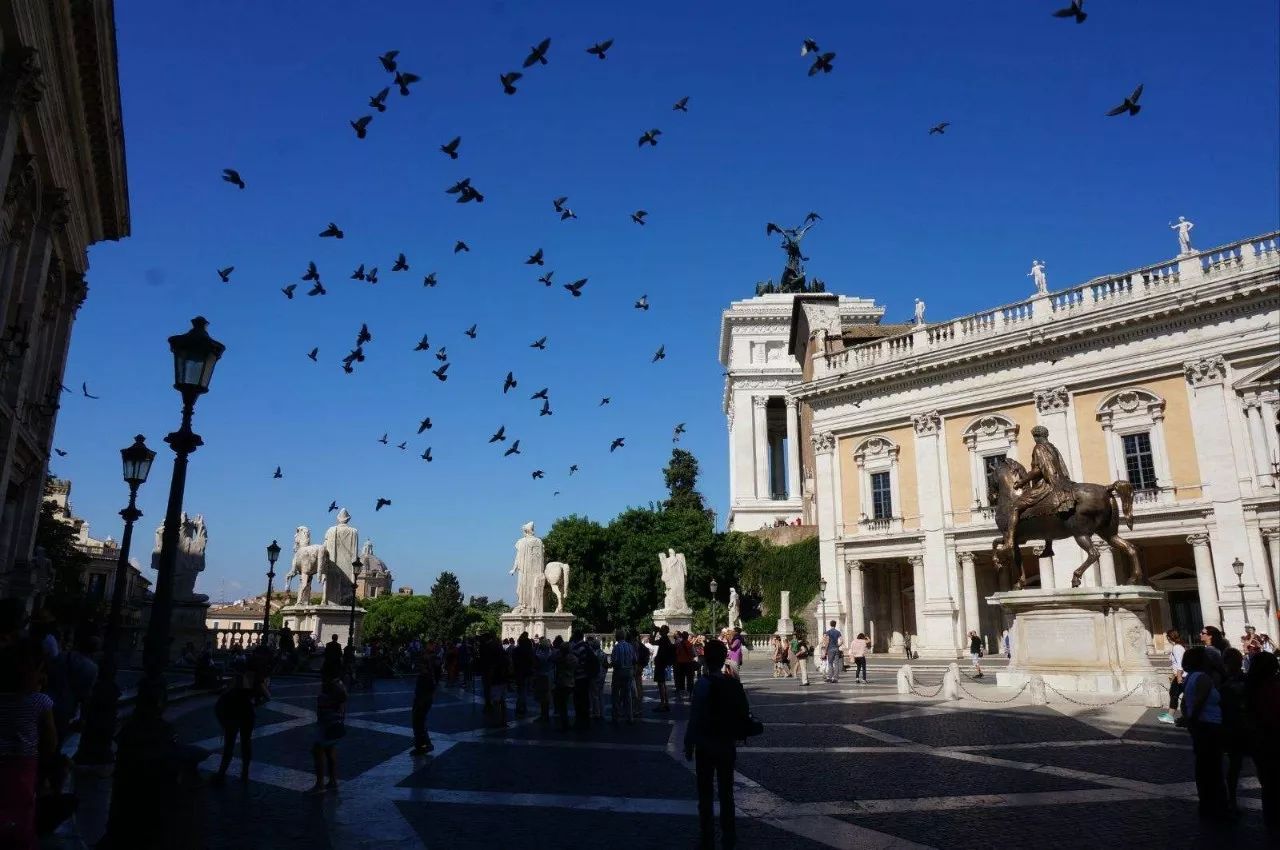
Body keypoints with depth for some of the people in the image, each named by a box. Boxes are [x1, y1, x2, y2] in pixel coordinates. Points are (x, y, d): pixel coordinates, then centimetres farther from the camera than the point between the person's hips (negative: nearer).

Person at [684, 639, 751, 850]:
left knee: (705, 794, 9)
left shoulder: (703, 684, -17)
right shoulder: (735, 684, -3)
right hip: (728, 746, 4)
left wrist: (688, 745, -8)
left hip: (705, 746, -4)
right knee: (726, 792, 16)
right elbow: (745, 715, 1)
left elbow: (694, 718, -17)